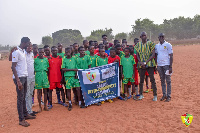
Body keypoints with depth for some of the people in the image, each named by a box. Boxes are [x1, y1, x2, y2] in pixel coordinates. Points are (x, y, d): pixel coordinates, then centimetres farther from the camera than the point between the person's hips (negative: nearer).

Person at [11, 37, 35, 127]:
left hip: (25, 77, 9)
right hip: (19, 78, -9)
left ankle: (25, 114, 29)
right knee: (20, 98, -2)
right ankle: (21, 119, 6)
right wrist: (18, 81, -22)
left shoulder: (23, 51, 12)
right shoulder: (16, 52, -15)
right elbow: (13, 67, -18)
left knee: (23, 97, 17)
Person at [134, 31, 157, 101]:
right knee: (141, 80, 9)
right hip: (141, 65, 3)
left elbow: (153, 54, -7)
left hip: (150, 64, -3)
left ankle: (155, 95, 6)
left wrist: (146, 62, -16)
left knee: (152, 79, -2)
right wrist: (141, 62, -10)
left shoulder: (150, 43, -1)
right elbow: (137, 55, 7)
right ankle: (141, 94, 21)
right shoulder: (138, 45, 8)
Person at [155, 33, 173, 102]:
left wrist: (170, 67, -12)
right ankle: (164, 95, 19)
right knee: (162, 80, 10)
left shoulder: (168, 45, -3)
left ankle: (169, 96, 5)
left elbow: (171, 56, -6)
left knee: (168, 81, -1)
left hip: (166, 65, -5)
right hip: (159, 65, 5)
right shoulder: (157, 45, 12)